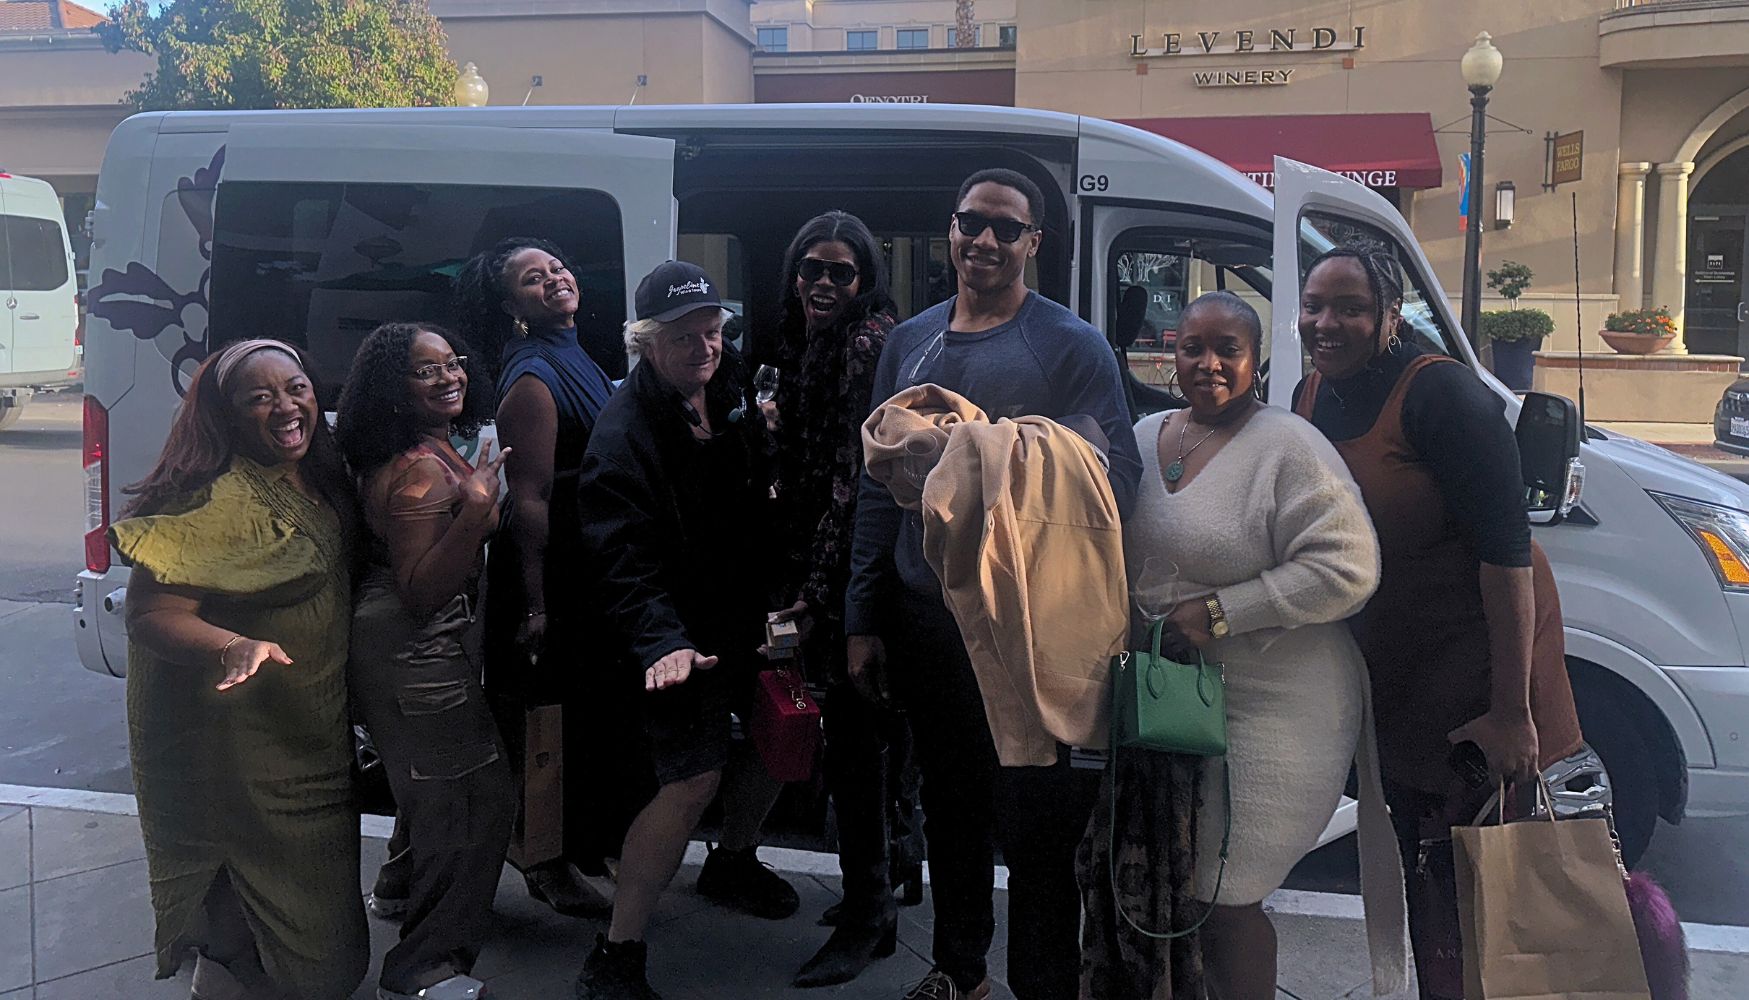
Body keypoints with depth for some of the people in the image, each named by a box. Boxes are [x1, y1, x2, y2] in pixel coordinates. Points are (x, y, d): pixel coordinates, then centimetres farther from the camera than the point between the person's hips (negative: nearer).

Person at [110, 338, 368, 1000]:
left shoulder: (323, 481, 6)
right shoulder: (217, 501, -21)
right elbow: (151, 614, -26)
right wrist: (234, 647, -42)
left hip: (318, 740, 9)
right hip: (243, 752, -9)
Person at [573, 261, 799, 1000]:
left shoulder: (731, 396, 5)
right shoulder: (624, 432, -19)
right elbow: (625, 559, -27)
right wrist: (661, 643, -39)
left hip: (743, 617, 8)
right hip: (679, 635, -8)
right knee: (693, 780, -15)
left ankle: (733, 862, 44)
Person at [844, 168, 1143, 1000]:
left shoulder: (1071, 346, -4)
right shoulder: (909, 343, 10)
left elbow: (1115, 472, -9)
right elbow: (879, 485, 10)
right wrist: (863, 619, 9)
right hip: (924, 618, 5)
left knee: (1034, 818, 1)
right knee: (951, 802, 18)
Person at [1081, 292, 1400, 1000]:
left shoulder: (1289, 449, -11)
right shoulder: (1144, 437, 9)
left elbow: (1346, 568, -20)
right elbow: (1111, 558, 21)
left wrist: (1221, 612, -20)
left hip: (1265, 712, -6)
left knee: (1222, 896, 2)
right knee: (1138, 879, 10)